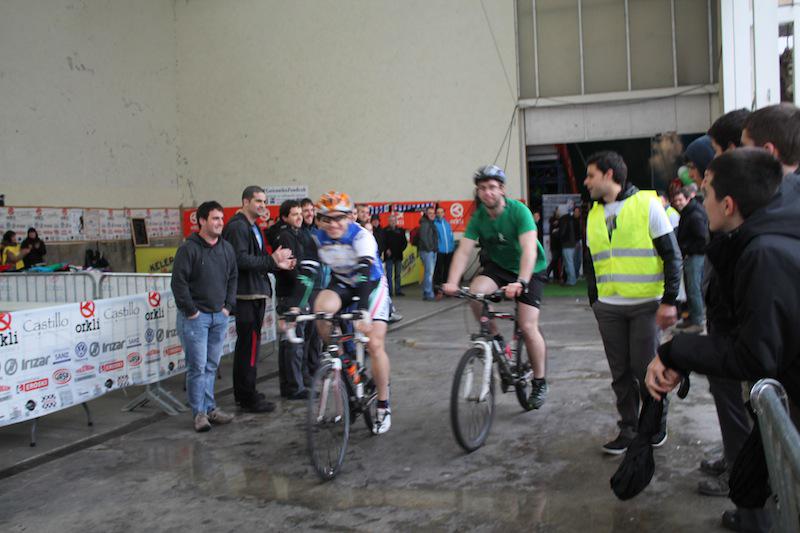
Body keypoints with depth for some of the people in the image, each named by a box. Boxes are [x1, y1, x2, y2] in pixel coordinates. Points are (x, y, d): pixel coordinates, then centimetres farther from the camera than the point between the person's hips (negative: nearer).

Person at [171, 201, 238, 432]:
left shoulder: (226, 248, 10)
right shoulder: (189, 249, -10)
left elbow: (233, 278, 18)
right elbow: (178, 282, -12)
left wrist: (228, 306, 9)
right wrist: (191, 310, -12)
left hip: (219, 316, 6)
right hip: (195, 317, -6)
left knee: (212, 365, 11)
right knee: (197, 366, -3)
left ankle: (210, 407, 20)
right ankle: (199, 412, 6)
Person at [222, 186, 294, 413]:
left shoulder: (253, 227, 19)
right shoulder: (237, 227, -13)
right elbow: (241, 260, -24)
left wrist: (277, 264, 5)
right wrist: (272, 260, -20)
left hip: (256, 293, 11)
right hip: (246, 294, -11)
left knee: (246, 343, 16)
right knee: (250, 343, -7)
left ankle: (243, 392, 26)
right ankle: (248, 397, 0)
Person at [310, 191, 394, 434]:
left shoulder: (361, 236, -28)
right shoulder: (318, 238, -14)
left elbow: (365, 273, -41)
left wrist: (363, 311, -54)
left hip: (371, 284, -3)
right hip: (341, 284, 3)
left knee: (375, 344, -12)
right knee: (322, 308, -32)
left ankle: (383, 405, 5)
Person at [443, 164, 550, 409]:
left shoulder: (519, 211, -24)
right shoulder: (478, 217, -11)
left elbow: (529, 249, -35)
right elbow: (463, 251, -19)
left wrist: (520, 283, -50)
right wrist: (452, 282, -35)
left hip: (529, 270, -3)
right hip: (497, 266, 4)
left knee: (528, 327, -13)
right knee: (475, 292, -29)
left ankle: (539, 382, 8)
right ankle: (495, 338, -5)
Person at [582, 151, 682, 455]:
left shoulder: (647, 203, -5)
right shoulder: (594, 214, 12)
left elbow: (672, 255, -5)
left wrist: (669, 301, -10)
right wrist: (594, 301, 15)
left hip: (645, 305, -5)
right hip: (609, 309, 5)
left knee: (646, 369, 0)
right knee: (620, 372, 8)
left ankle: (656, 424, 20)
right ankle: (628, 429, 19)